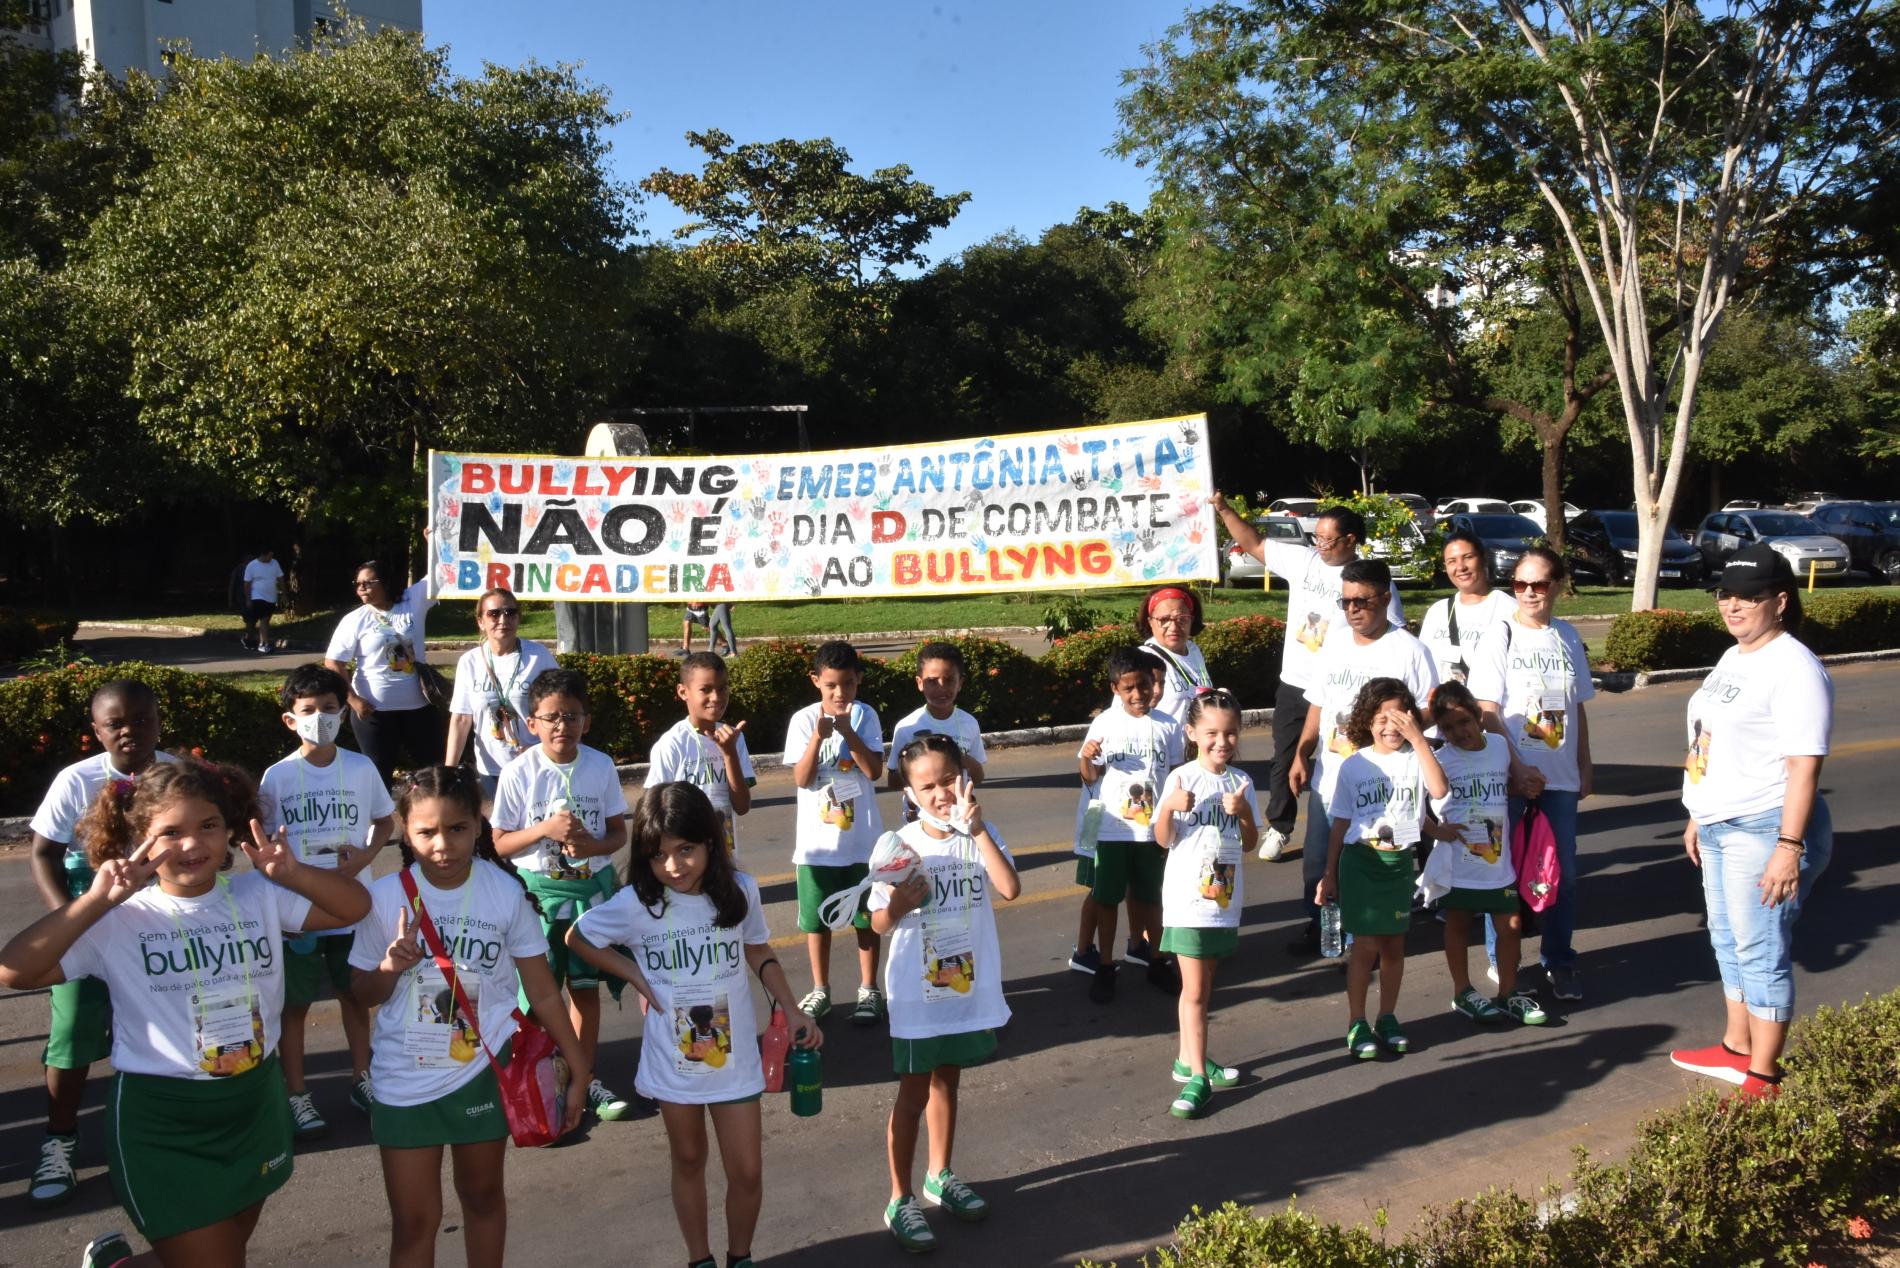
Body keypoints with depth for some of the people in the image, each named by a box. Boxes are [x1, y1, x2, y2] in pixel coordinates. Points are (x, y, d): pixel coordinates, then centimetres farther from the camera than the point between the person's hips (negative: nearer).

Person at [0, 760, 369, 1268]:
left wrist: (292, 873, -18)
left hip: (256, 1106, 5)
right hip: (162, 1123, -5)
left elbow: (355, 906, -3)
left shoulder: (260, 896, -2)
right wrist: (97, 900, -28)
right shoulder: (119, 920, -12)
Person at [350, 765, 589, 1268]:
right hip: (405, 1080, 0)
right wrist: (390, 968, -20)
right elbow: (365, 995, 2)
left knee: (483, 1194, 20)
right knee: (414, 1220, 7)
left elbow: (542, 991, -5)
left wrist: (579, 1070, -3)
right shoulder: (386, 897, -11)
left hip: (483, 1072, 0)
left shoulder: (506, 893, -12)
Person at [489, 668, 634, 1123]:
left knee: (586, 987, 12)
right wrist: (546, 829, -21)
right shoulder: (519, 773, -10)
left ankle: (585, 1079, 26)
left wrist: (594, 845, -18)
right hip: (539, 891, -2)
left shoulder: (601, 766, -4)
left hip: (592, 887, 2)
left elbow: (619, 831, 3)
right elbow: (500, 843, -6)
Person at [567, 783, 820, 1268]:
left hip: (735, 1058, 1)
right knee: (688, 1162, 18)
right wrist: (635, 974, -10)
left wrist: (794, 1011, -3)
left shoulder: (740, 889, -13)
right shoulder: (635, 904, -18)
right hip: (673, 1061, 0)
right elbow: (577, 939, 0)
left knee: (746, 1172, 6)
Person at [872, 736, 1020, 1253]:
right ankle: (900, 1200, 20)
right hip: (917, 992, -3)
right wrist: (899, 905, -29)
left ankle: (940, 1176, 39)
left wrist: (977, 828, -26)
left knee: (947, 1081, 21)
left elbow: (1009, 888, -24)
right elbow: (878, 924, -7)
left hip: (969, 986, 3)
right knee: (913, 1093, 7)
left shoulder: (980, 836, -6)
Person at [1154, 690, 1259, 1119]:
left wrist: (1243, 811, -11)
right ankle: (1197, 1076, 1)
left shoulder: (1241, 781, 3)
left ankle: (1188, 1059, 28)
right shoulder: (1181, 779, -10)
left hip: (1226, 895, 5)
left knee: (1202, 987, 16)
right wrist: (1169, 808, -26)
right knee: (1195, 991, -4)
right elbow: (1164, 840, -7)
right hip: (1187, 897, -5)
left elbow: (1249, 843, 7)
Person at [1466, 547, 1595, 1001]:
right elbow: (1487, 713, -10)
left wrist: (1584, 768, 12)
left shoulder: (1567, 637, 6)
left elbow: (1578, 708, 13)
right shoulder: (1500, 637, -6)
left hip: (1559, 776, 4)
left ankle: (1559, 961, 22)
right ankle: (1500, 960, 18)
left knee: (1563, 871, 8)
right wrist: (1517, 769, -16)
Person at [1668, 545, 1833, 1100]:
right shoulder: (1733, 658, 12)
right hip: (1721, 826, 10)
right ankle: (1737, 1048, 34)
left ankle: (1762, 1078, 7)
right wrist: (1698, 816, 21)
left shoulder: (1794, 668, -17)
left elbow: (1804, 766, -21)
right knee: (1728, 941, 19)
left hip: (1765, 829, -10)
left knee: (1762, 952, -2)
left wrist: (1789, 847, -25)